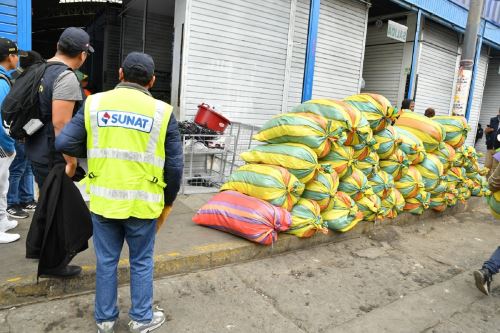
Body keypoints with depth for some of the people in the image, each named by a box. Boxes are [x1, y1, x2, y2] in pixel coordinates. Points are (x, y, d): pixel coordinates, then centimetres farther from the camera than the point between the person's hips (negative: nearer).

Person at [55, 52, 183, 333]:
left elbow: (64, 143, -2)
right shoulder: (162, 111, -7)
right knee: (141, 262, 16)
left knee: (106, 261, 18)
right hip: (142, 203, -2)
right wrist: (169, 199, 9)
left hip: (103, 200, 2)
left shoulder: (95, 103, -1)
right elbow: (175, 165, -6)